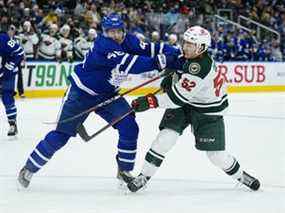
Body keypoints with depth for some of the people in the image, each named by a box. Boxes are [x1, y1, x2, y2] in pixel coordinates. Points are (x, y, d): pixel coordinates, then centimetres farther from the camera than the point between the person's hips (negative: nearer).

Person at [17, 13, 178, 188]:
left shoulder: (128, 41, -7)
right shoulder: (103, 45, -30)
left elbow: (150, 49, -11)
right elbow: (128, 63, -40)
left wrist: (174, 53, -26)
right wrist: (158, 62, -44)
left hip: (108, 94, 6)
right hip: (82, 93, -6)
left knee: (129, 127, -11)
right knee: (61, 135, -4)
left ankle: (124, 170, 6)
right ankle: (29, 168, 10)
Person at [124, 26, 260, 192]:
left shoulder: (201, 66, -33)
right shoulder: (189, 56, -7)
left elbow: (179, 96, -33)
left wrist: (152, 101, -34)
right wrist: (172, 78, 0)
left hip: (208, 111, -6)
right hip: (184, 104, 7)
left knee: (216, 154, -2)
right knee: (168, 134, -14)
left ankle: (240, 175, 27)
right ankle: (144, 176, -10)